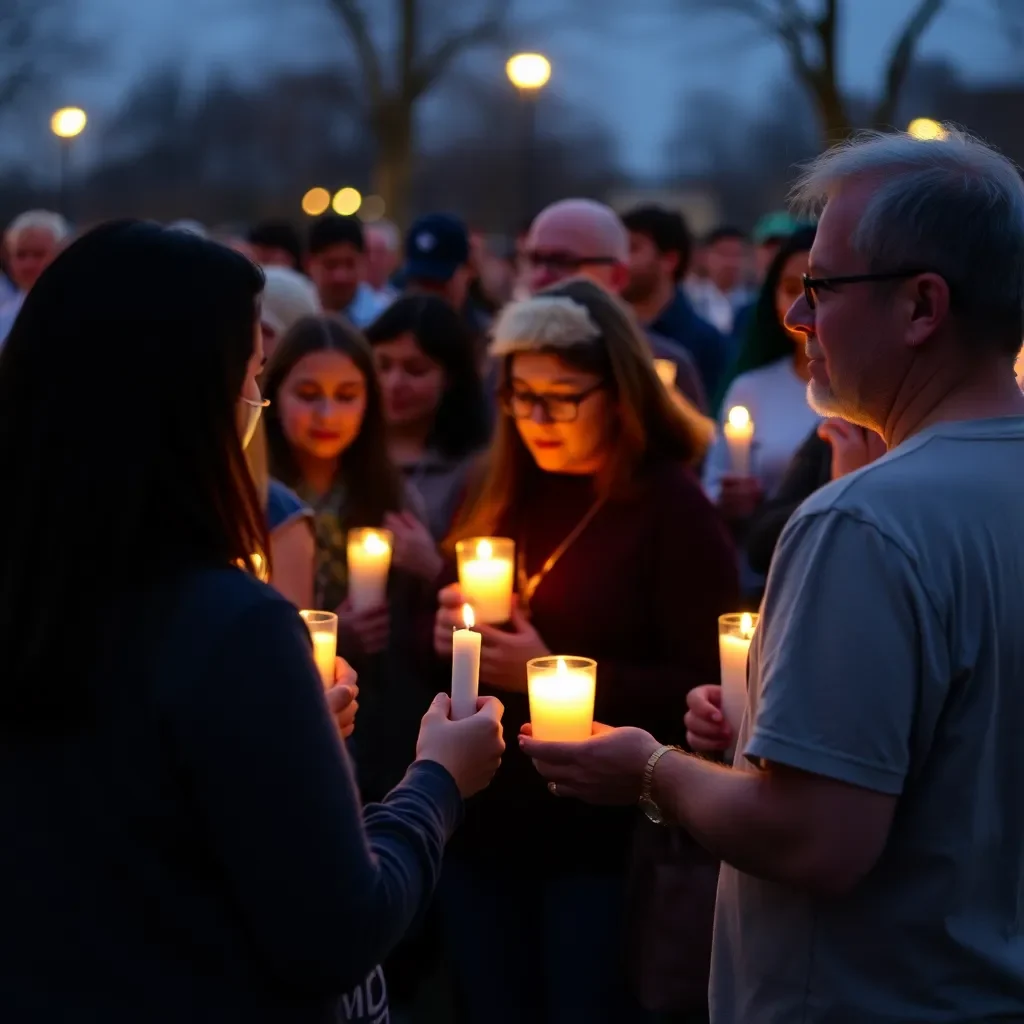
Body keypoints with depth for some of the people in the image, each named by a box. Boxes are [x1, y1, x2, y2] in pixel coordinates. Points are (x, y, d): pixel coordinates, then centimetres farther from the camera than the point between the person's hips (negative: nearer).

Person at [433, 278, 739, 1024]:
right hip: (483, 826, 6)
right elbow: (453, 635, 18)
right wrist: (444, 634, -6)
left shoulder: (674, 509, -10)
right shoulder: (503, 495, 8)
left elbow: (706, 690, -16)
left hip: (599, 838, -6)